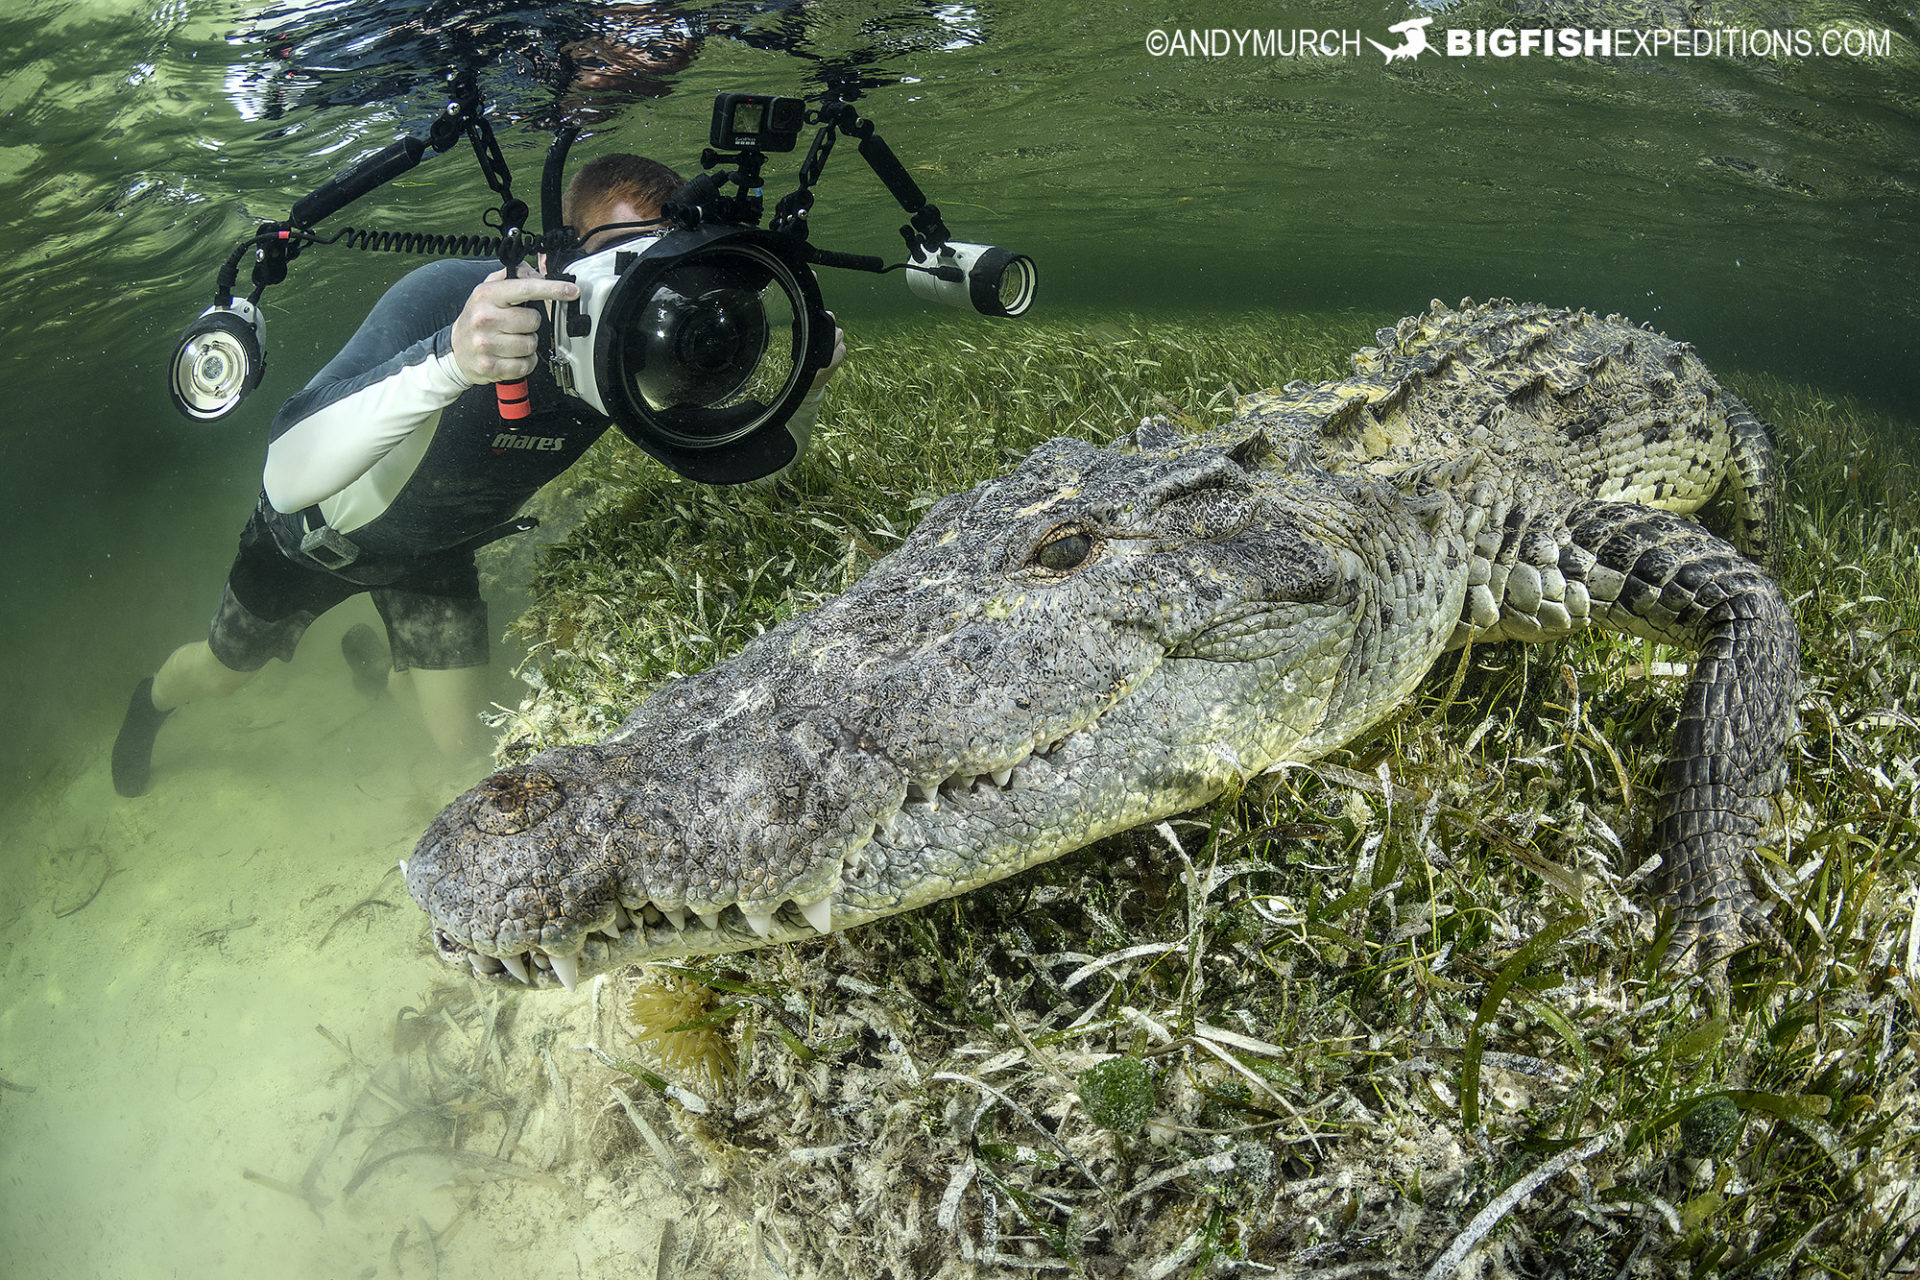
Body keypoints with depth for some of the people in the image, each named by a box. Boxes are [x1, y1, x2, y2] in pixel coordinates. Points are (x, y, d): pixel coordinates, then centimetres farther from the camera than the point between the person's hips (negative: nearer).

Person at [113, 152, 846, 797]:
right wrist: (446, 364, -69)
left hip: (436, 556, 4)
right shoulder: (447, 300, -43)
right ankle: (154, 700, 60)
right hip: (321, 534, -3)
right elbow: (287, 476, -53)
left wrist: (804, 388, -37)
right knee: (223, 674, 20)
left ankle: (374, 662, 45)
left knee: (465, 745, 10)